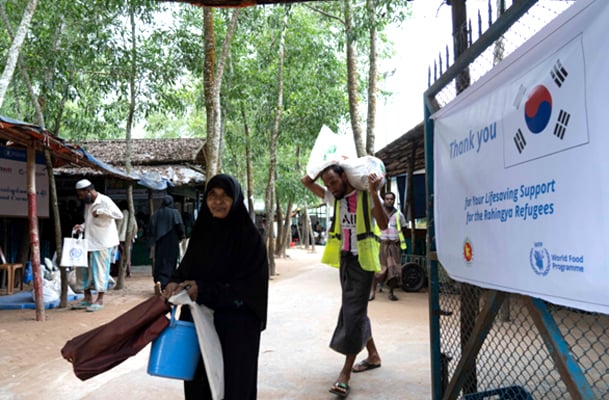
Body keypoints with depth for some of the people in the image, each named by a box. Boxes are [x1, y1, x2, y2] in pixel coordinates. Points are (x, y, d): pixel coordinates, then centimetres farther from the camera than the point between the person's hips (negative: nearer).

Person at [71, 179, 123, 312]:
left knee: (101, 270, -1)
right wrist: (82, 226, 4)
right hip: (90, 242, 8)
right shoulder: (88, 204, 12)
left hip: (103, 242, -8)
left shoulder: (104, 201, -13)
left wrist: (100, 211, -25)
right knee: (87, 270, 11)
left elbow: (119, 214, -25)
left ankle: (99, 300, 7)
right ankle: (87, 298, 22)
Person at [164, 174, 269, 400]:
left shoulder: (249, 237, -11)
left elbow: (250, 287, -14)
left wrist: (204, 291, -20)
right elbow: (186, 268, 14)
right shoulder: (201, 231, 6)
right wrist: (176, 283, -9)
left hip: (236, 328, -5)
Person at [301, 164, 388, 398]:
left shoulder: (366, 196, -11)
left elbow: (383, 225, -23)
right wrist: (324, 168, -1)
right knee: (355, 309, 15)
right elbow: (306, 182, 9)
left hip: (362, 260, -7)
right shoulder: (335, 198, 6)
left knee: (353, 312, -9)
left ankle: (346, 373, -6)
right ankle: (373, 355, 31)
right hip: (344, 259, 7)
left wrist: (374, 193, -28)